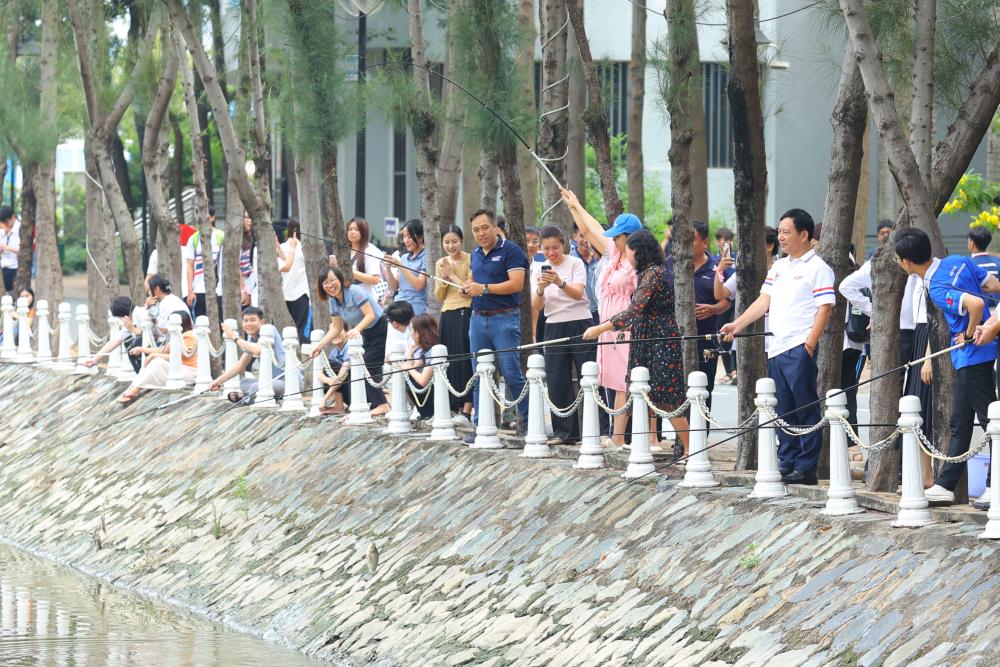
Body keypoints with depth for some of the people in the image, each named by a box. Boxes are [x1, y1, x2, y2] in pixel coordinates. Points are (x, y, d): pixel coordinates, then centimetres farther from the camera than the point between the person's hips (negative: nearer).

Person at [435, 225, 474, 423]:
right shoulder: (441, 264, 13)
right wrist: (443, 277, -3)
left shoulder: (470, 260, -6)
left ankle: (466, 411, -13)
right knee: (450, 361, 6)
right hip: (447, 316, 7)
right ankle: (457, 407, 11)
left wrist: (453, 275, -12)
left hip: (466, 314, -7)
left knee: (465, 360, -10)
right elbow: (438, 297, 12)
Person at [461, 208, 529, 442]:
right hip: (478, 318, 7)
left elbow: (516, 284, -17)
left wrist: (484, 288, -19)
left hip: (504, 318, -7)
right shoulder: (476, 254, 16)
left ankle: (527, 417, 8)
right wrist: (469, 287, 5)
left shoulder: (510, 251, -7)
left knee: (511, 374, -8)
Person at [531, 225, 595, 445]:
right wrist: (540, 290, -21)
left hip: (580, 325, -4)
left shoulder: (575, 264, -3)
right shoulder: (540, 269, 8)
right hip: (554, 327, 4)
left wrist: (560, 283, -36)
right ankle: (564, 431, 10)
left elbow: (577, 293, -18)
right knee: (557, 381, 3)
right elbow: (536, 306, 0)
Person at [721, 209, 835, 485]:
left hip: (799, 348, -8)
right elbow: (764, 301, 17)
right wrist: (737, 325, 7)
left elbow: (825, 308, -11)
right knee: (782, 410, 11)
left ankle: (806, 468, -3)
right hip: (776, 347, 8)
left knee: (805, 409, -5)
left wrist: (810, 343, -17)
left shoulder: (817, 268, -5)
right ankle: (786, 462, 18)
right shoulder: (778, 267, 18)